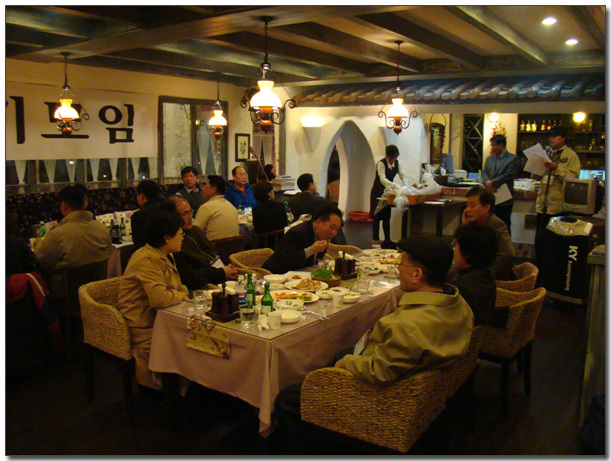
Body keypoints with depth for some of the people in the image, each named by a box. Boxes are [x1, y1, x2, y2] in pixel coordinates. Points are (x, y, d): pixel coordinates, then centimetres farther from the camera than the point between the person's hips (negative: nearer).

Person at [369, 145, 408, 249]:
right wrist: (395, 185, -46)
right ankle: (376, 240, 1)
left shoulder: (396, 163, 0)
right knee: (377, 217, -4)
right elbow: (382, 179, -33)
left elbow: (402, 175, 0)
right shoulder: (381, 163, -21)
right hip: (378, 192, -6)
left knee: (387, 217, 10)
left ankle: (387, 240, 15)